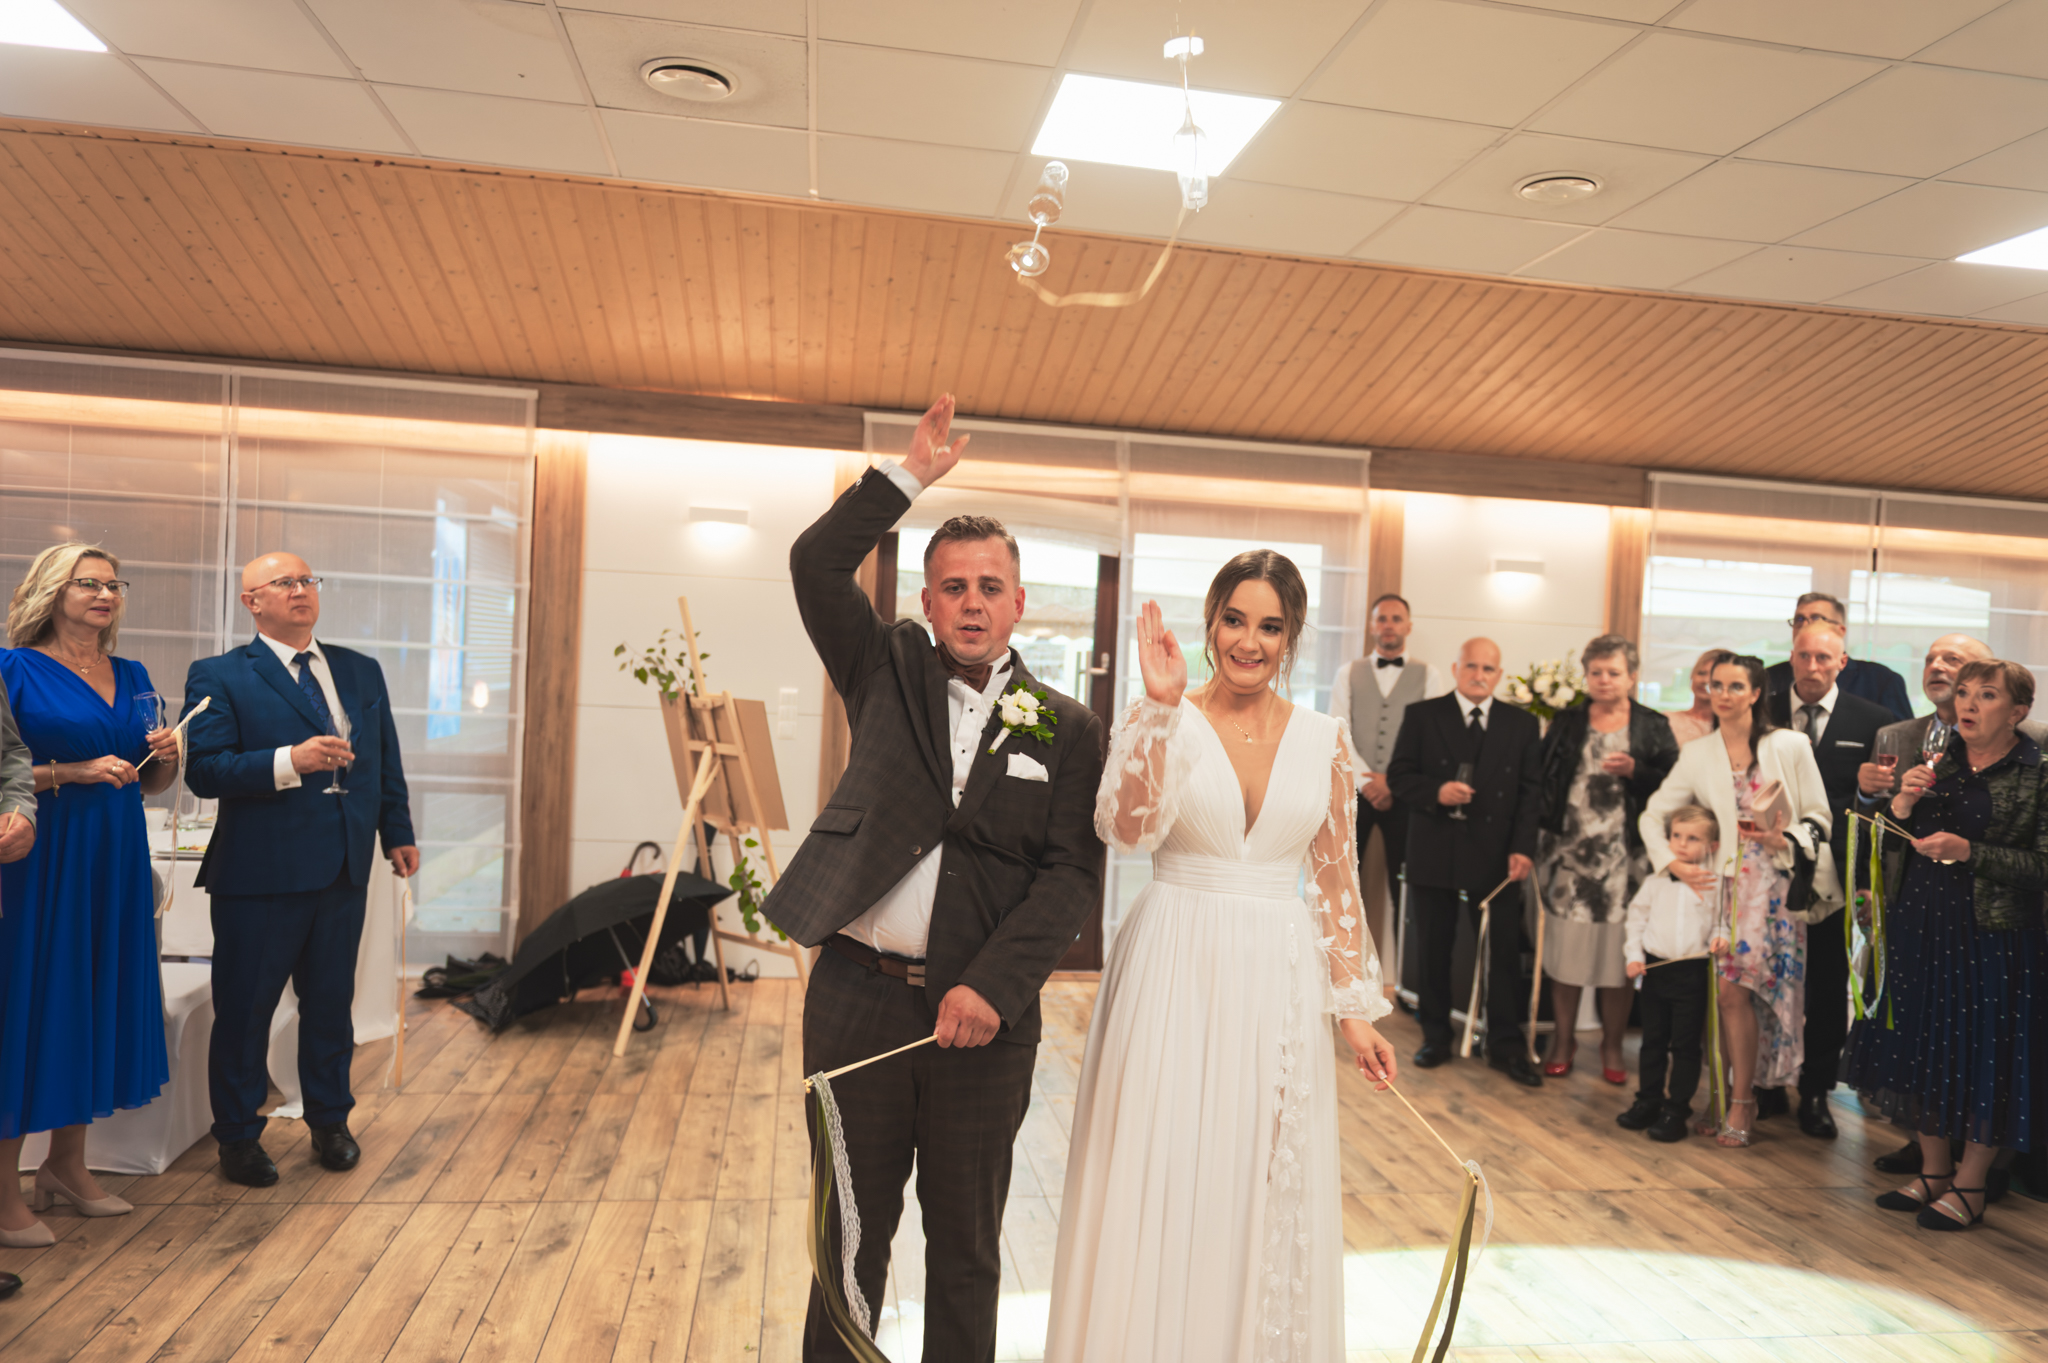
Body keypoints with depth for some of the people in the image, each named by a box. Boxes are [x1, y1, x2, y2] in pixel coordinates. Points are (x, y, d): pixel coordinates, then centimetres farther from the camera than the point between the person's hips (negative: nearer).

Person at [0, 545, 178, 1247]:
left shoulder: (132, 677, 13)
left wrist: (166, 757, -2)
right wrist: (76, 773, -19)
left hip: (116, 860, 6)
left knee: (100, 999, 11)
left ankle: (68, 1163, 25)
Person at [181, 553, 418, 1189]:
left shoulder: (362, 671, 12)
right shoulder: (218, 677, -3)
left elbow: (387, 761, 16)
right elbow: (203, 771, -14)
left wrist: (398, 833, 11)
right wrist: (291, 762, -26)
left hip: (345, 869, 4)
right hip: (260, 873, -4)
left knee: (332, 1003, 14)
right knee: (244, 1009, 7)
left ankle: (330, 1123, 31)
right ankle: (238, 1137, 24)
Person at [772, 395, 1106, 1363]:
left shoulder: (1068, 731, 1)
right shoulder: (889, 675, 6)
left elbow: (1071, 877, -5)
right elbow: (816, 566, -5)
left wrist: (992, 987, -15)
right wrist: (909, 476, -8)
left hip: (983, 1013, 0)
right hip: (858, 997, 1)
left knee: (966, 1244, 15)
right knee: (850, 1229, 15)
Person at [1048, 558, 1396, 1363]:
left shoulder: (1323, 739, 5)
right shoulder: (1160, 717, -2)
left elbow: (1336, 880, 8)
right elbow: (1127, 829, -18)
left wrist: (1356, 1008, 8)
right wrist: (1161, 708, -22)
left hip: (1279, 986, 3)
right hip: (1174, 972, -2)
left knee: (1267, 1195, 11)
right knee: (1159, 1183, 4)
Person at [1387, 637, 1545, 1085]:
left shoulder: (1523, 724, 6)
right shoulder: (1422, 715, 3)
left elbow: (1531, 791, 3)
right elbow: (1398, 774, 1)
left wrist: (1523, 848, -8)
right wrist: (1436, 792, -18)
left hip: (1495, 856, 0)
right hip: (1434, 851, 0)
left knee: (1505, 951, 1)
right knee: (1433, 950, 8)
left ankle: (1506, 1046, 14)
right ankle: (1436, 1037, 23)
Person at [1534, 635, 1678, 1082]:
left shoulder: (1654, 726, 6)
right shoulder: (1565, 722, 8)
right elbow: (1540, 778, 4)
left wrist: (1634, 770, -15)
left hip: (1625, 857, -1)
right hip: (1568, 851, 1)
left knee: (1619, 952, 3)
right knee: (1565, 947, 4)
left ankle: (1612, 1046, 19)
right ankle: (1564, 1040, 18)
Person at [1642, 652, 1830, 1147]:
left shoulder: (1790, 746, 2)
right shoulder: (1697, 754, 8)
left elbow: (1818, 817, 3)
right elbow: (1652, 815, 11)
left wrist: (1784, 839, -15)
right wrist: (1672, 864, -1)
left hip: (1775, 884, -2)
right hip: (1724, 883, 2)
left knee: (1737, 990, -9)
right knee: (1731, 992, 0)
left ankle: (1742, 1105, 5)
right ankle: (1743, 1101, 15)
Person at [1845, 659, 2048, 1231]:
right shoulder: (1936, 760, 8)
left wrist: (1968, 852, -21)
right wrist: (1904, 802, -8)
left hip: (1992, 936, -5)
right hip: (1920, 926, 5)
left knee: (1983, 1056, 3)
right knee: (1922, 1048, 11)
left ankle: (1969, 1185, 19)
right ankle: (1933, 1171, 27)